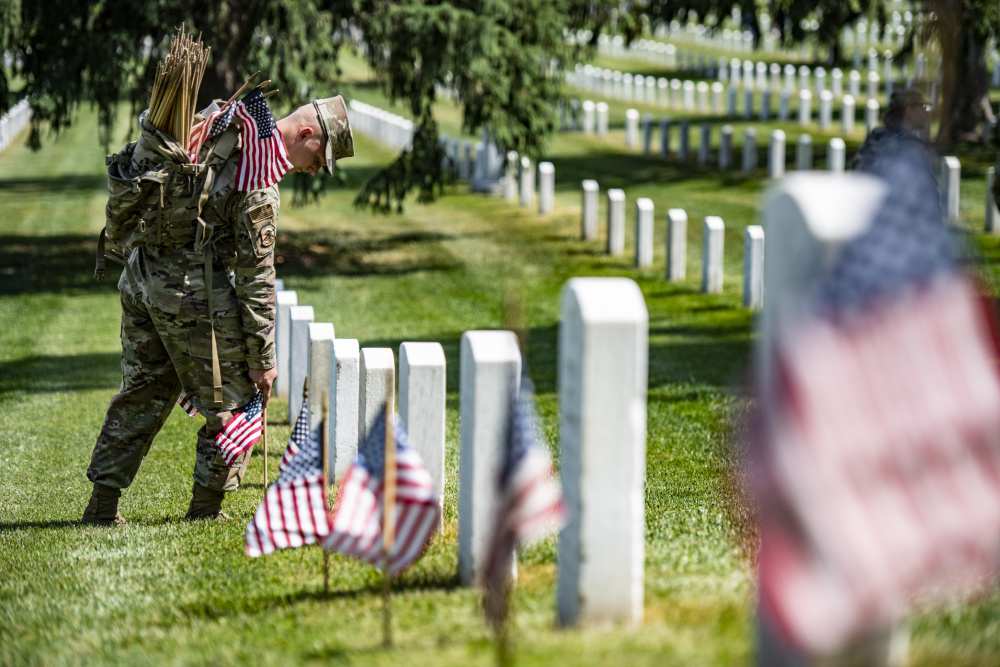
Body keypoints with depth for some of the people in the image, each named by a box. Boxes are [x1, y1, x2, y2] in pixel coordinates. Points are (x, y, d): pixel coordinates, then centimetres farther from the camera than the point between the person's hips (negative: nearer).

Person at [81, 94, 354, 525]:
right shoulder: (259, 181, -17)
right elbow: (256, 276, -16)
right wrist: (263, 359, -10)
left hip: (140, 279, 8)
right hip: (192, 292, -8)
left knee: (141, 394, 17)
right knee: (232, 400, 7)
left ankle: (102, 504, 19)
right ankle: (206, 507, 11)